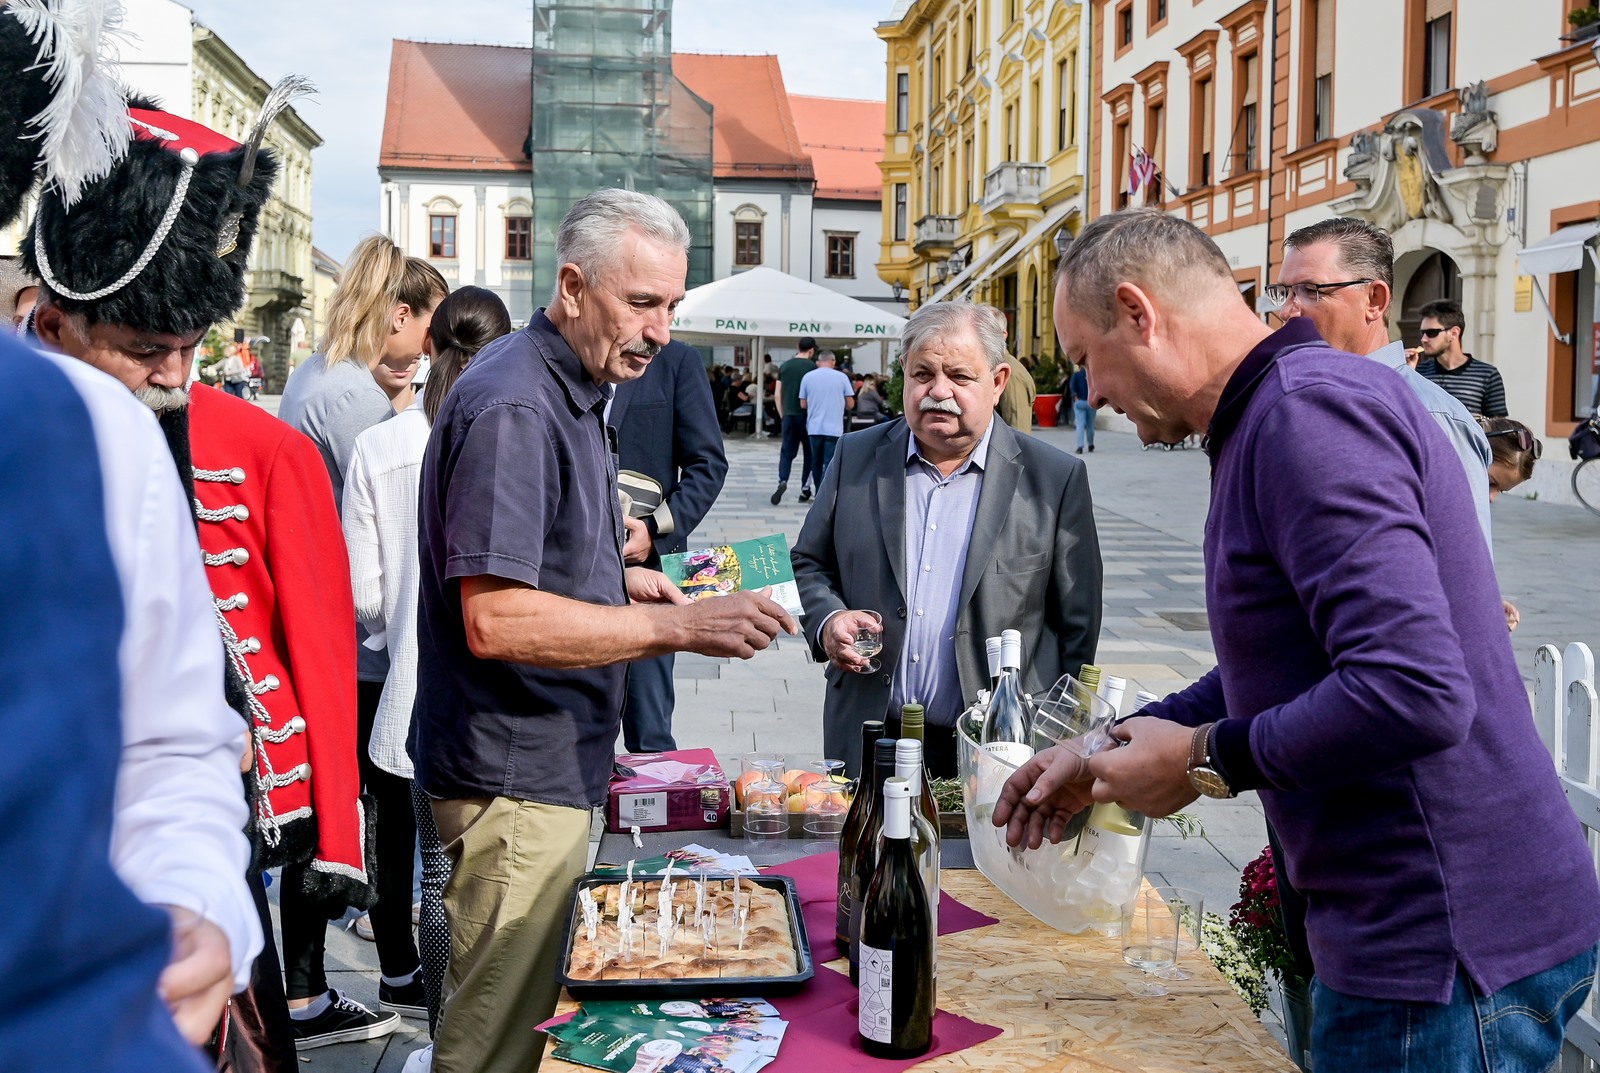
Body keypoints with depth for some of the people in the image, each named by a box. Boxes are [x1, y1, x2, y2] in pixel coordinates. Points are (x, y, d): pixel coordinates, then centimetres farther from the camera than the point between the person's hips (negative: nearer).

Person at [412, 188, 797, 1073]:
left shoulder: (573, 389, 12)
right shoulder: (514, 409, -20)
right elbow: (494, 621, -27)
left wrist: (618, 580, 7)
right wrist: (680, 626, -30)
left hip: (552, 766, 10)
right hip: (513, 777, -10)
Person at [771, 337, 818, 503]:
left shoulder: (784, 366, 6)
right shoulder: (812, 367, -7)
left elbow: (777, 395, 7)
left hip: (788, 415, 3)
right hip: (806, 415, -3)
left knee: (787, 451, 7)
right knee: (809, 452, 10)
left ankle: (782, 481, -16)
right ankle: (805, 490, 11)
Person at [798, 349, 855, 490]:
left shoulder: (807, 377, 2)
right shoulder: (842, 377, -2)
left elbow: (803, 404, 6)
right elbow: (850, 405, 2)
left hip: (814, 428, 3)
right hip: (834, 429, -2)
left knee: (816, 463, 15)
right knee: (830, 465, -5)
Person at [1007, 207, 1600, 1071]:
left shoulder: (1309, 412, -21)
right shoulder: (1270, 420, 12)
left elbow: (1413, 693, -31)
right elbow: (1275, 672, 20)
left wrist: (1205, 760, -17)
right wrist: (1111, 755, 13)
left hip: (1449, 948, -10)